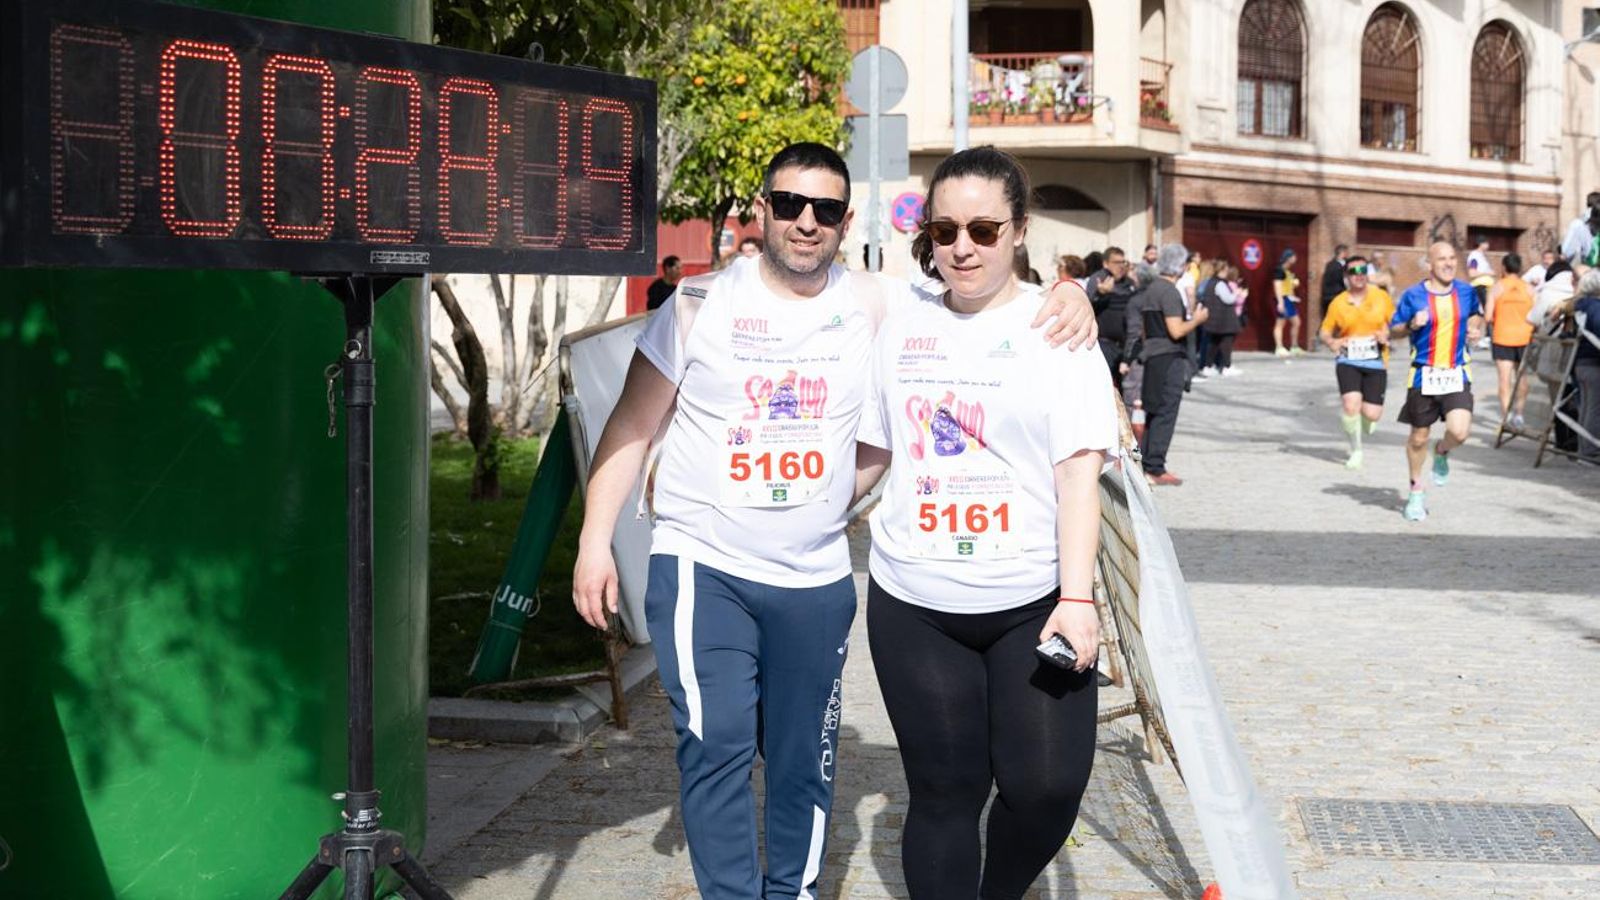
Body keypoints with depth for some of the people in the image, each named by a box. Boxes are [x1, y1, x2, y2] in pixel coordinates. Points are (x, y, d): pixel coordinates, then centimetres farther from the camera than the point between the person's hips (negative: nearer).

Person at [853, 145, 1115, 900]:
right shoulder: (901, 327, 8)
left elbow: (1078, 472, -6)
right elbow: (869, 453, 16)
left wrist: (1077, 597, -15)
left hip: (1032, 603, -2)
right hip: (914, 606, 2)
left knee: (1046, 787, -6)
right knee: (944, 794, 4)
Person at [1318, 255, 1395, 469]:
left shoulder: (1381, 297, 1)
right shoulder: (1338, 303, 1)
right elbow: (1325, 332, 9)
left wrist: (1387, 336, -12)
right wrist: (1331, 342, -12)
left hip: (1376, 363, 0)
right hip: (1348, 362, 0)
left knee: (1372, 414, -6)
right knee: (1350, 403, -20)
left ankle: (1367, 419, 37)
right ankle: (1356, 450, 4)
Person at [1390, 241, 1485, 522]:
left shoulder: (1466, 291, 3)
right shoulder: (1413, 295, -5)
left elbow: (1476, 315, 23)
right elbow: (1395, 328, 3)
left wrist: (1476, 328, 2)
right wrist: (1412, 325, -17)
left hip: (1457, 375, 1)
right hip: (1423, 375, -1)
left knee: (1459, 431, -18)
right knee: (1418, 438, 9)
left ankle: (1442, 453, 19)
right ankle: (1417, 489, 31)